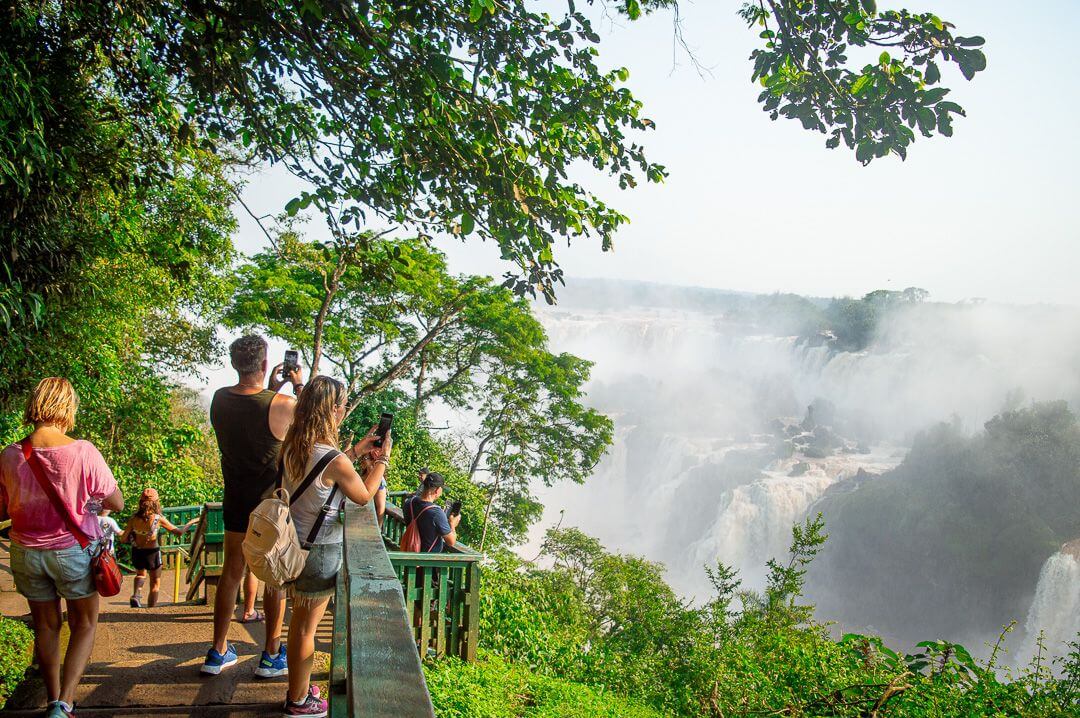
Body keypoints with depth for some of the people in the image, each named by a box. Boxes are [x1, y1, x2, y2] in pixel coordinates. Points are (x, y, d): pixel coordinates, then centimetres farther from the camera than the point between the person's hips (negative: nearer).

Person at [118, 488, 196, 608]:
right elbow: (179, 532, -13)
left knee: (141, 574, 33)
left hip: (137, 552, 3)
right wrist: (192, 522, 0)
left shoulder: (134, 518, -8)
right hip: (152, 553, -3)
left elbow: (123, 539, -6)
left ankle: (136, 595, 10)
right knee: (155, 584, 15)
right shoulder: (158, 518, -16)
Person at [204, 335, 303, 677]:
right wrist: (299, 386, 7)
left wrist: (270, 389, 15)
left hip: (236, 500, 5)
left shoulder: (220, 398, -6)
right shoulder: (281, 405, -21)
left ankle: (218, 652, 23)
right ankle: (271, 655, 16)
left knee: (231, 572, 15)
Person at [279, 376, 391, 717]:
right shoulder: (334, 461, -26)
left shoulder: (293, 446, -3)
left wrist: (358, 449, 13)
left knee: (299, 621, 23)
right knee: (306, 628, 9)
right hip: (320, 551, -8)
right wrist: (382, 458, 2)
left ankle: (298, 687, 40)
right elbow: (364, 496, -10)